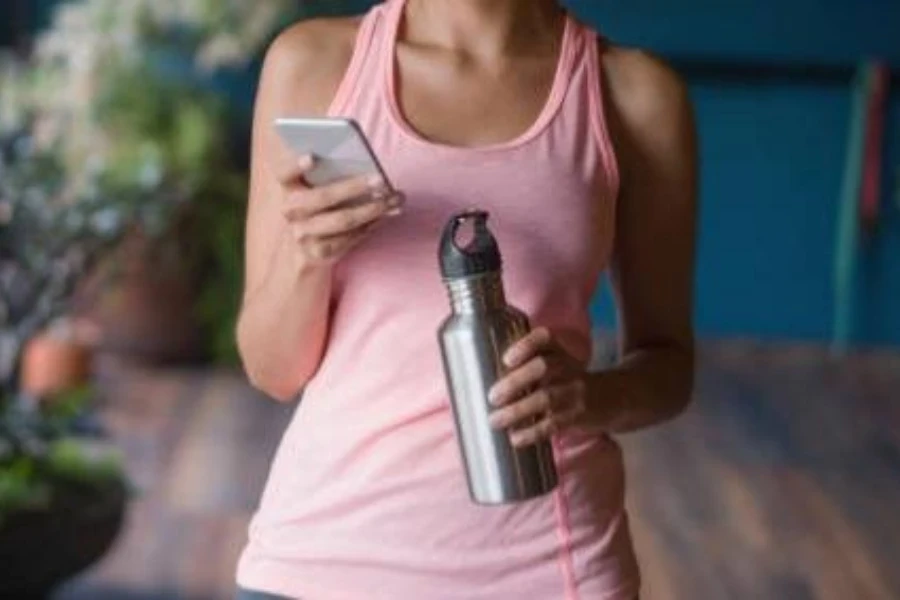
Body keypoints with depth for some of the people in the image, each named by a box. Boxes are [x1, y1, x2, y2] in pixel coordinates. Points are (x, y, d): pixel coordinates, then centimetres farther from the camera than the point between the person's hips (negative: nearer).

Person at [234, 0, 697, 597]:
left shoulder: (636, 93, 0)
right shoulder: (313, 63, 1)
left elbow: (669, 365, 7)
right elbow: (273, 366, 4)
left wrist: (592, 396, -15)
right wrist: (305, 254, -17)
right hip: (328, 552, 1)